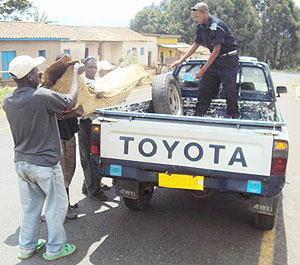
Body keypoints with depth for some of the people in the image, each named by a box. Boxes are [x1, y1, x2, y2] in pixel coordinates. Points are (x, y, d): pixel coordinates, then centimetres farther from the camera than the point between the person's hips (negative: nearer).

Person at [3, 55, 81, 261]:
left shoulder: (8, 101, -2)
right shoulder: (43, 97, -23)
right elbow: (71, 101, -9)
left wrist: (40, 87, 24)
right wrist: (75, 74, 3)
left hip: (21, 162, 7)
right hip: (44, 164, -7)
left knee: (30, 205, 21)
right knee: (56, 205, 11)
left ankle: (27, 246, 34)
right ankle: (55, 248, 23)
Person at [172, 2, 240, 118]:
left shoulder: (216, 25, -23)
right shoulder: (201, 27, 3)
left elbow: (216, 50, -24)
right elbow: (195, 45, 13)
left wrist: (202, 70, -23)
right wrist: (180, 60, 6)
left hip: (228, 59, -8)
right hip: (215, 59, 8)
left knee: (229, 89, -8)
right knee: (204, 86, 4)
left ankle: (234, 116, 6)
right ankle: (198, 114, 10)